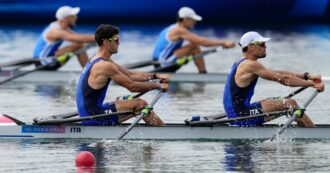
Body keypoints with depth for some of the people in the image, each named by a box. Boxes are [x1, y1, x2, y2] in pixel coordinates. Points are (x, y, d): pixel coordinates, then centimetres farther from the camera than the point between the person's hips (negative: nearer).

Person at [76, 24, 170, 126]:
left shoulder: (96, 60, 13)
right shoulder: (105, 66, -19)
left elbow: (130, 75, 16)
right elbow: (132, 86, -15)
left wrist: (156, 76, 8)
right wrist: (158, 86, -4)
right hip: (93, 118, -10)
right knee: (140, 104, -6)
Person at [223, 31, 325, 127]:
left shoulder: (243, 64, 17)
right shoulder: (251, 65, -15)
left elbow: (278, 74, 16)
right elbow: (282, 79, -17)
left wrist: (307, 76, 9)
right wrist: (312, 84, -13)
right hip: (242, 118, -11)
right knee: (290, 104, -10)